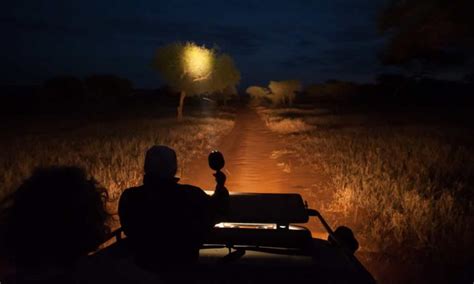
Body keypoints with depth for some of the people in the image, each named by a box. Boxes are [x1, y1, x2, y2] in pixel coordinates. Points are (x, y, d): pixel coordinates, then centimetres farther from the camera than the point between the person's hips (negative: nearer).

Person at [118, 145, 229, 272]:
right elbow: (217, 210, -3)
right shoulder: (192, 194, -25)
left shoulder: (129, 197, -22)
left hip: (145, 263, 2)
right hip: (184, 261, -1)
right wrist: (221, 186, 13)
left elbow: (128, 231, -1)